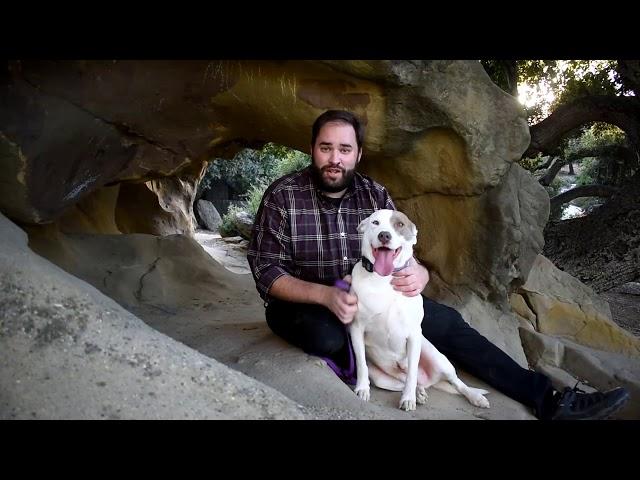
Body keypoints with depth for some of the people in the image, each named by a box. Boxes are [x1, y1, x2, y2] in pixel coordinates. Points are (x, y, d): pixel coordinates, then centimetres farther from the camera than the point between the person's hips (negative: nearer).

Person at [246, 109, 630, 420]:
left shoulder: (375, 195, -4)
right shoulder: (282, 196, -16)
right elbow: (267, 273, -18)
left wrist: (418, 275, -31)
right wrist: (325, 295, -34)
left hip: (368, 296, 4)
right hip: (302, 304, -3)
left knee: (445, 321, -8)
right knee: (329, 338, -38)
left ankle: (547, 397, 0)